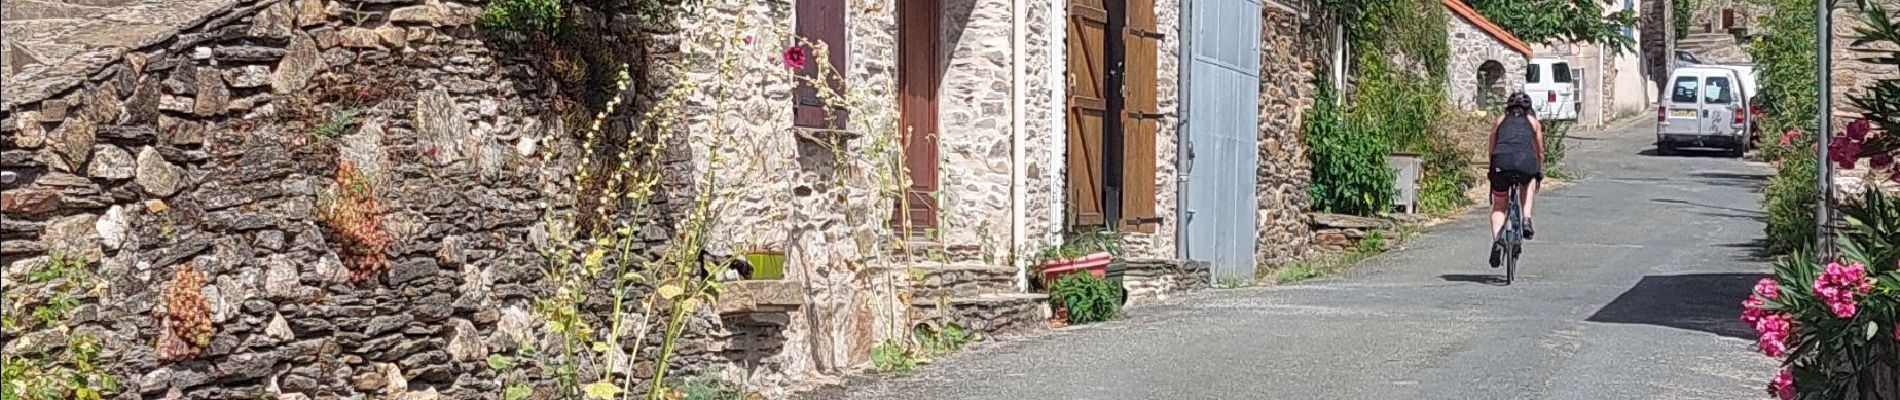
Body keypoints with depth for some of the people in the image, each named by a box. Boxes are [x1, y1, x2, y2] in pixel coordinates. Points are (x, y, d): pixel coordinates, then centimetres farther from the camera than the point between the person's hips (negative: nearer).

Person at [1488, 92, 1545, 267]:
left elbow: (1491, 150, 29)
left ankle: (1496, 240, -7)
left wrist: (1493, 171, 40)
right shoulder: (1533, 122, 26)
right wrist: (1540, 173, 49)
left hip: (1501, 162, 0)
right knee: (1528, 181, 37)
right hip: (1525, 161, 0)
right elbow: (1540, 152, 34)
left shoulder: (1500, 121, 28)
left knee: (1498, 206, 17)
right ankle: (1526, 219, 20)